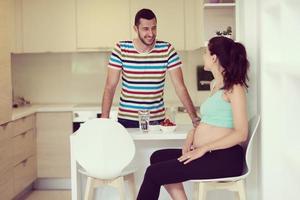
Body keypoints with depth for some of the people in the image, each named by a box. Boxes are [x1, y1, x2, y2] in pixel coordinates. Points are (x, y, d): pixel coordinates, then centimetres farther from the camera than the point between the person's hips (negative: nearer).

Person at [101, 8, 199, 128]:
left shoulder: (167, 50, -5)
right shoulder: (121, 49, -6)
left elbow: (180, 87, -6)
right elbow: (110, 86, -5)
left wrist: (194, 117, -15)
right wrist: (104, 118, -15)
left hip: (157, 120, 1)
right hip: (127, 120, 0)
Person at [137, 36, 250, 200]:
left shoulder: (234, 88, -9)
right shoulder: (214, 85, 20)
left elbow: (241, 134, -15)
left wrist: (203, 149, -18)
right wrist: (192, 134, 3)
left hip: (225, 157, -9)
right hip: (206, 154, 9)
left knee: (154, 173, -14)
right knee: (158, 157, 1)